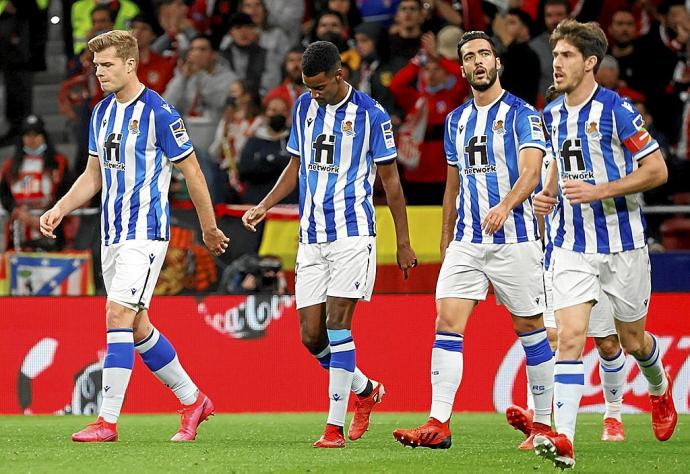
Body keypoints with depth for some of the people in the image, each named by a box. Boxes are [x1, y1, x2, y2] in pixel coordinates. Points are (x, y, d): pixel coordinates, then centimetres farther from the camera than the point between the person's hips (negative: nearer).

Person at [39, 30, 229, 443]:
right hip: (112, 234, 8)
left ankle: (108, 421, -16)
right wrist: (60, 209, 5)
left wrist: (210, 229, -1)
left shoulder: (159, 113, -13)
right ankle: (193, 400, 26)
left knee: (118, 316, -16)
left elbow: (192, 171, -7)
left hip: (145, 231, -8)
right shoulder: (102, 113, 11)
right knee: (137, 328, 12)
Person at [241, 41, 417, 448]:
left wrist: (404, 242, 2)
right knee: (311, 335, 1)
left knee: (337, 324, -13)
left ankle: (335, 427, -11)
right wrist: (265, 207, 7)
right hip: (311, 238, 6)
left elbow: (391, 180, 1)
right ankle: (366, 390, 27)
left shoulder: (371, 114, -6)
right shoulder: (304, 107, 10)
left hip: (353, 234, -6)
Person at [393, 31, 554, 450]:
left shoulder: (522, 114, -3)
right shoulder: (457, 120, 15)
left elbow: (530, 171, -17)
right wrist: (446, 240, 22)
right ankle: (439, 424, -14)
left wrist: (506, 205, -35)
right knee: (447, 322, -9)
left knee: (531, 328, 3)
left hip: (514, 239, -5)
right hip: (466, 241, 5)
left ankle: (544, 423, 14)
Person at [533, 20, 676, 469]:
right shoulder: (552, 115, 6)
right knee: (570, 338, -13)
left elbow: (657, 170, -13)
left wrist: (598, 191, -21)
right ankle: (563, 440, -21)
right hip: (572, 245, 4)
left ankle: (659, 388, 47)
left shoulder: (617, 109, -13)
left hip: (622, 243, -4)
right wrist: (548, 194, 4)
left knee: (632, 340, 12)